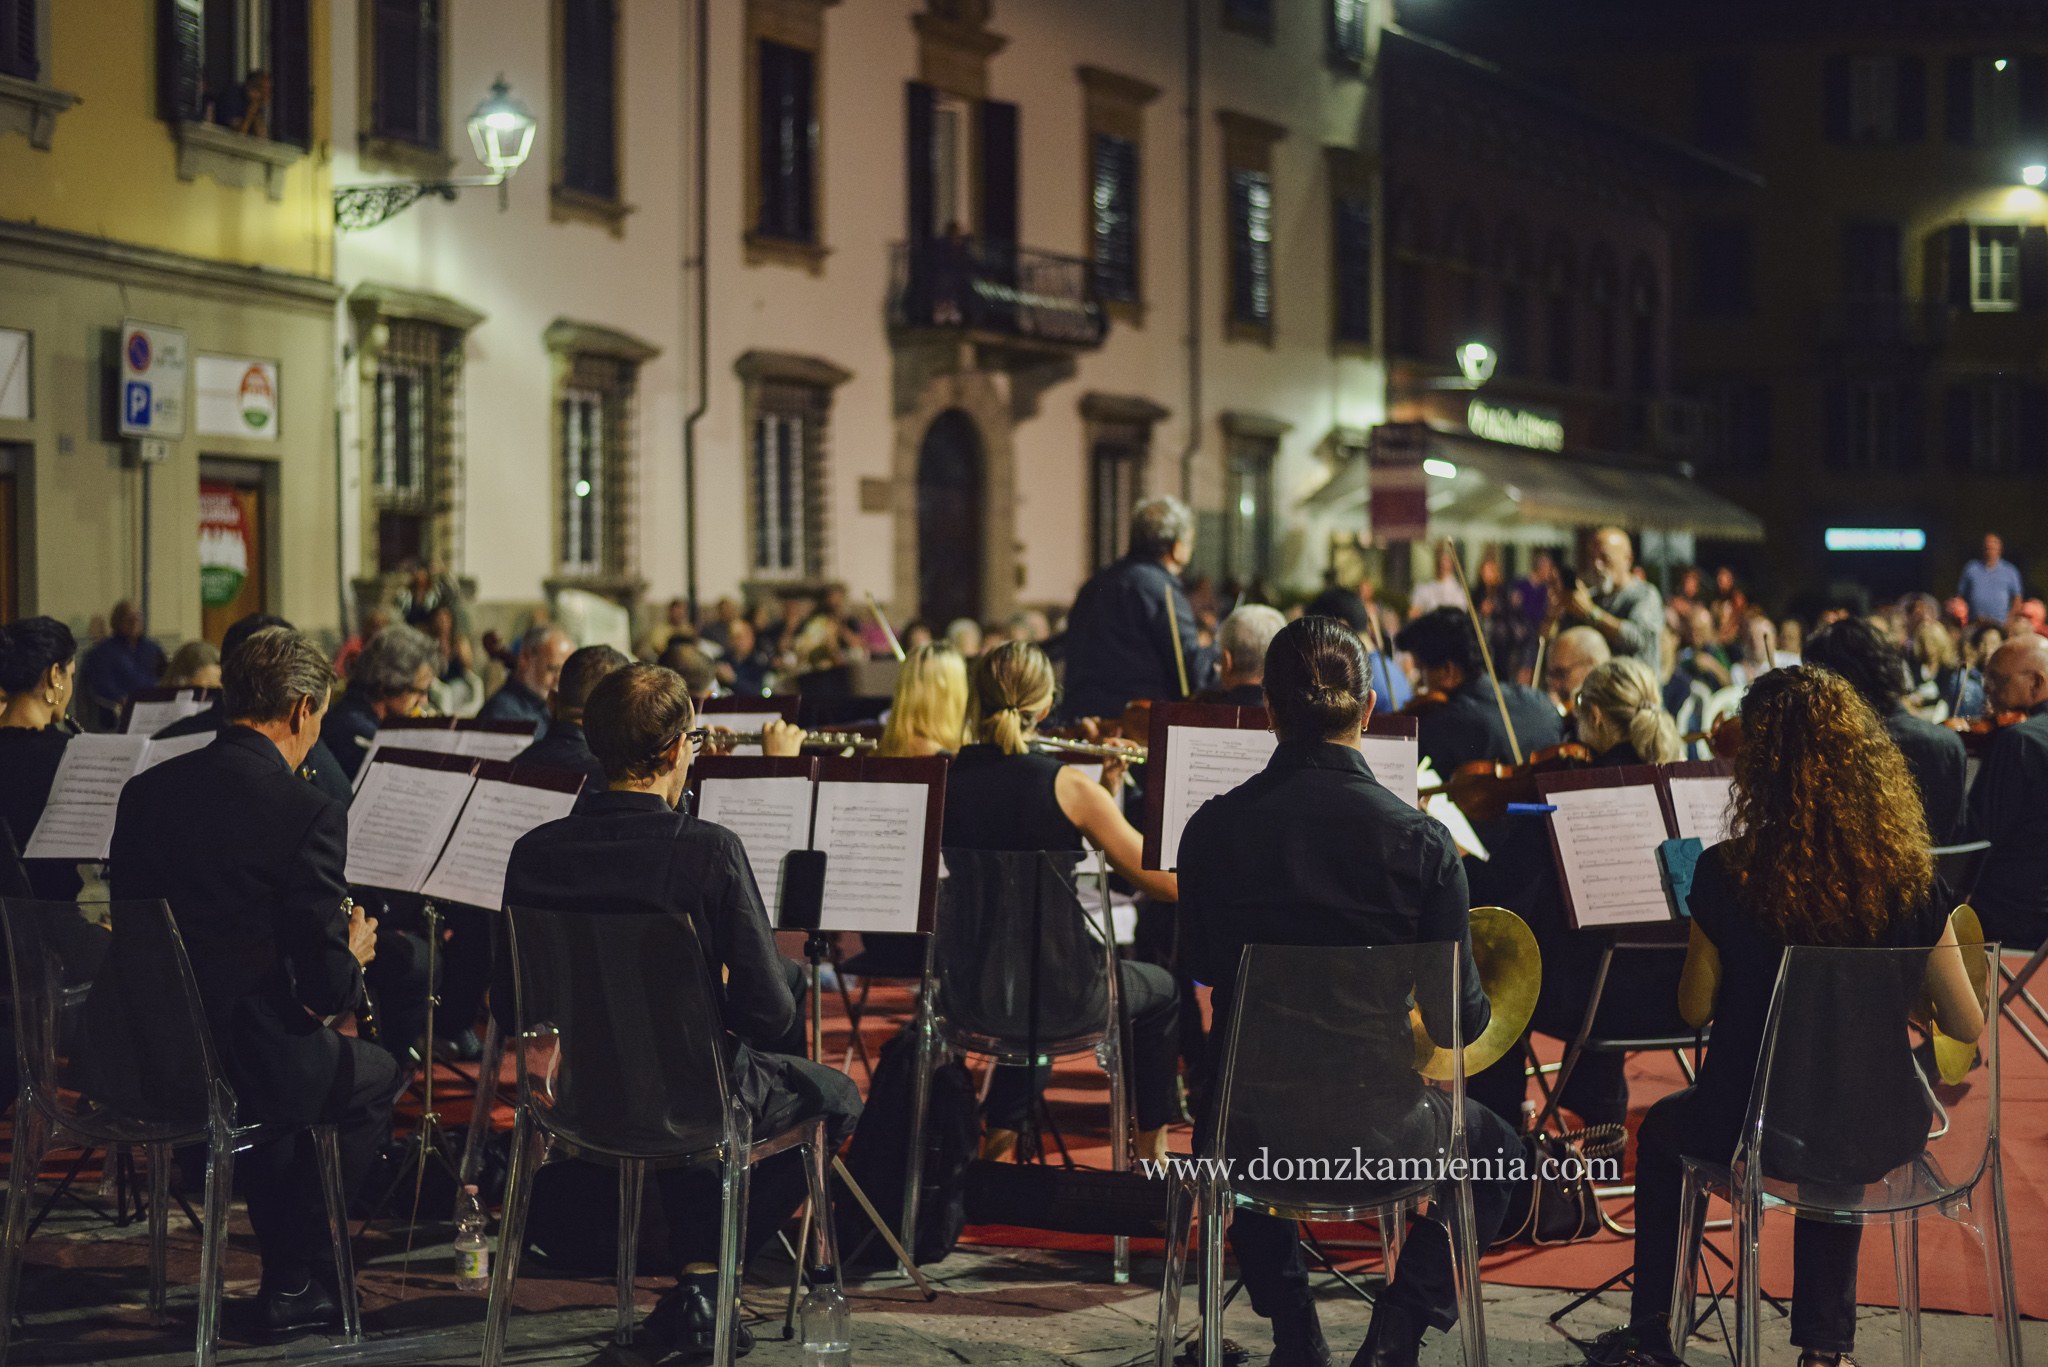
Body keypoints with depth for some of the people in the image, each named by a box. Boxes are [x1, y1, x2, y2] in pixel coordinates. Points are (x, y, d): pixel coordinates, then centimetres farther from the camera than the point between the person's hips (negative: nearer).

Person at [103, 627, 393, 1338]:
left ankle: (286, 1271, 43)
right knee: (373, 1073, 24)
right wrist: (353, 957, 9)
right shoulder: (309, 813, -15)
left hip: (129, 1058, 6)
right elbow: (327, 987, -16)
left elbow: (133, 921, 14)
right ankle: (296, 1280, 27)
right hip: (240, 1061, -6)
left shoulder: (146, 790, 4)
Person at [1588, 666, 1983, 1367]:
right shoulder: (1906, 873, -10)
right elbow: (1967, 1025, -3)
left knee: (1661, 1128, 33)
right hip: (1881, 1132, 2)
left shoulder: (1728, 872, -15)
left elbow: (1694, 1010, -4)